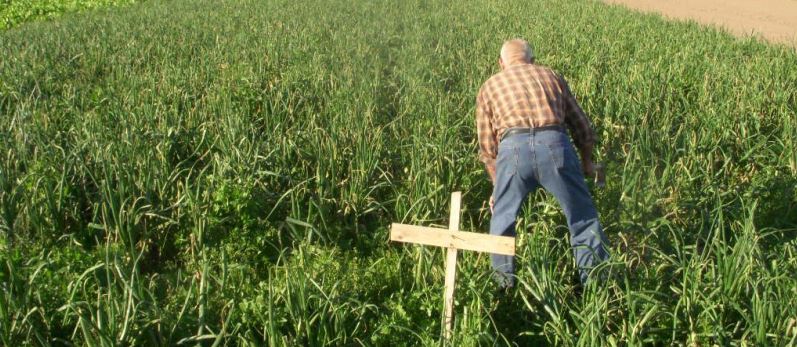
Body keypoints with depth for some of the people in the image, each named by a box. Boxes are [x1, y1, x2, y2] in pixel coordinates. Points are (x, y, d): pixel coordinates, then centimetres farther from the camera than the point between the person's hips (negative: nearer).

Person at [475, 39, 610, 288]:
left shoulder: (490, 86, 26)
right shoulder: (551, 76, 29)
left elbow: (487, 147, 24)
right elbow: (582, 128, 29)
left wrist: (497, 186, 35)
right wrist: (587, 163, 44)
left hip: (514, 147, -1)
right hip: (555, 144, 1)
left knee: (502, 220, 21)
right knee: (583, 218, 18)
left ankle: (503, 285, 29)